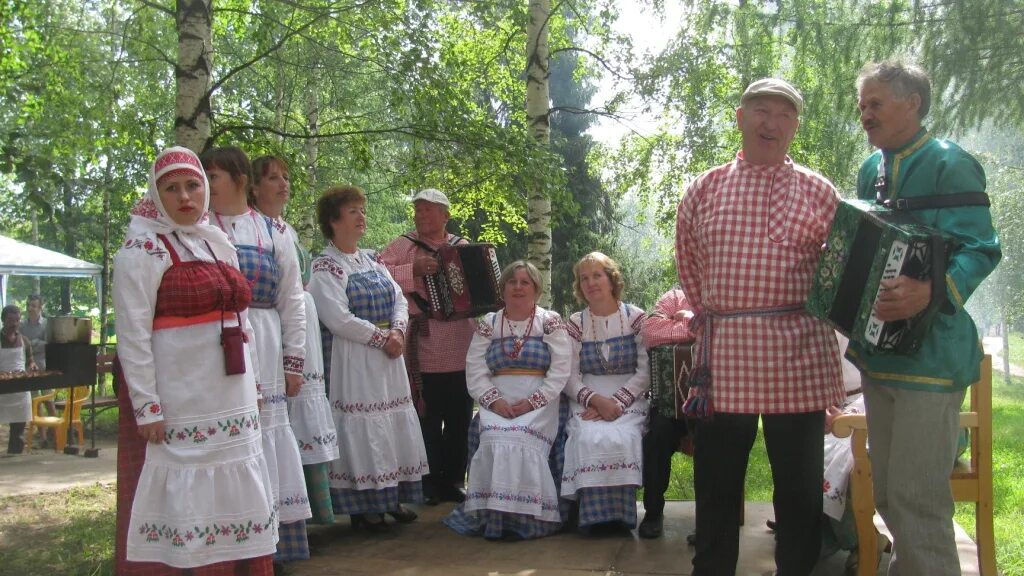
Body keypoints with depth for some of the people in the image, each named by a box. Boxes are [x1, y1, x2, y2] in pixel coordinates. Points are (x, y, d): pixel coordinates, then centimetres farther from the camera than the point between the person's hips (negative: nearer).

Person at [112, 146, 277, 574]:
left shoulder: (219, 244, 13)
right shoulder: (143, 249, -8)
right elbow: (132, 335, -13)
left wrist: (252, 386, 15)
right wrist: (146, 406, -17)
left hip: (231, 404, 7)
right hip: (177, 406, -7)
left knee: (232, 498, 14)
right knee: (181, 499, 0)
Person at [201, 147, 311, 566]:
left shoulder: (273, 234, 11)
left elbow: (292, 302, 10)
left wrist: (294, 361, 6)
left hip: (263, 355, 1)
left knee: (264, 447, 3)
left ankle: (269, 544, 12)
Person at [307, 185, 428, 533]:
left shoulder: (372, 260, 14)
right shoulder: (326, 266, -9)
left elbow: (399, 300, 10)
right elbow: (339, 318, -19)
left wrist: (398, 331, -8)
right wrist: (381, 337, -16)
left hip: (389, 353, 8)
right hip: (354, 358, -7)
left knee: (395, 424, 10)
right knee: (363, 428, -5)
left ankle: (392, 498, 21)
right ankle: (364, 506, 6)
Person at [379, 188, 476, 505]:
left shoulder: (462, 246, 15)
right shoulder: (403, 246, 2)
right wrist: (413, 270, -22)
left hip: (464, 350, 4)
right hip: (427, 353, -4)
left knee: (460, 418, 9)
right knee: (429, 418, 0)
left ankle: (453, 481, 21)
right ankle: (431, 485, 12)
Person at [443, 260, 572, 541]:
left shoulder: (550, 321, 8)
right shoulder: (488, 323, 15)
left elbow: (561, 370, -3)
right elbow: (475, 371, 6)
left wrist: (532, 402, -14)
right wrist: (494, 401, -11)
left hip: (539, 404, -2)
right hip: (498, 403, 2)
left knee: (521, 440, -31)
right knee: (495, 440, -29)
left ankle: (525, 517, -23)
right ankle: (492, 515, -22)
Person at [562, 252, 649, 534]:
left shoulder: (636, 318, 4)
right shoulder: (575, 324, 9)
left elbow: (646, 372, -3)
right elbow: (570, 377, 2)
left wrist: (617, 402, -16)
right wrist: (595, 400, -18)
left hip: (629, 401, -1)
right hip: (587, 402, 1)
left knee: (620, 438, -32)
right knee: (590, 438, -31)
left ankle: (621, 513, -17)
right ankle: (594, 513, -20)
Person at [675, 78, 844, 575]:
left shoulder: (818, 192, 5)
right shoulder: (703, 190, 9)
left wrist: (803, 316, 5)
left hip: (797, 356, -1)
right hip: (721, 356, 1)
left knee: (800, 487, 8)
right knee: (716, 484, 10)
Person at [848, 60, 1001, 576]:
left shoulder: (948, 164, -10)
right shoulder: (871, 169, 13)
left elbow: (981, 249, -19)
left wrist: (931, 292, -34)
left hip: (928, 354, -8)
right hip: (879, 351, 8)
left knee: (917, 498, -6)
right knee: (886, 492, 18)